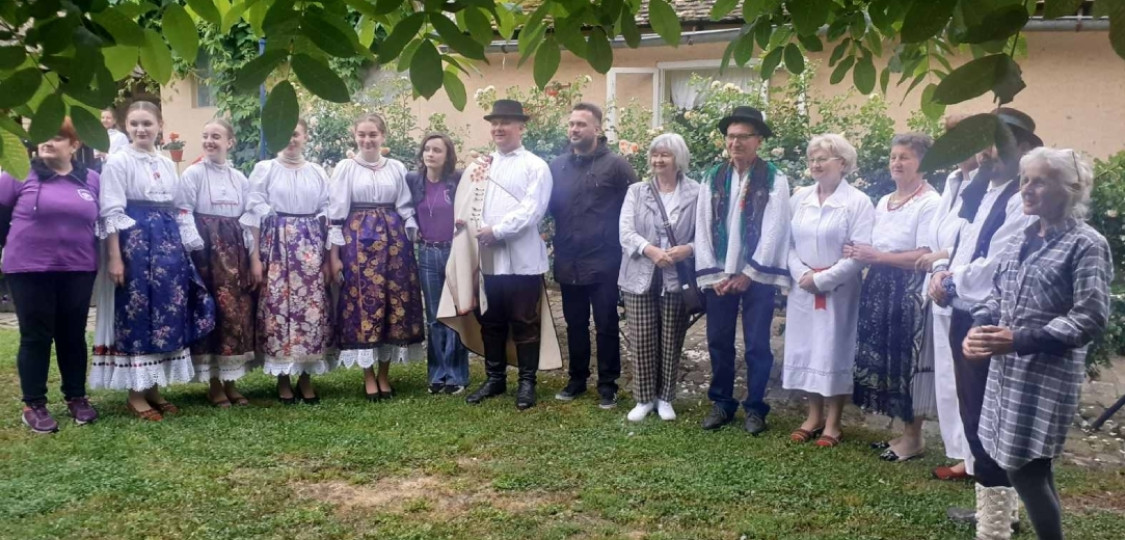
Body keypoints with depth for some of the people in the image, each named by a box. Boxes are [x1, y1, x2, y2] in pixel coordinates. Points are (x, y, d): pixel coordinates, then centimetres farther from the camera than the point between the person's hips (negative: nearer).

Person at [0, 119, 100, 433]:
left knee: (73, 335, 11)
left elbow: (101, 222, 11)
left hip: (78, 270, 2)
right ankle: (34, 404, 13)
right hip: (29, 270, -2)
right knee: (35, 336, 4)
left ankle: (76, 398, 23)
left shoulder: (91, 180, 6)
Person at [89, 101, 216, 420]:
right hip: (134, 243, -6)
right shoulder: (119, 161, -4)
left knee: (167, 314, 7)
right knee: (136, 316, -2)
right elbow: (112, 213, -10)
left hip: (168, 245, 6)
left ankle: (153, 388, 18)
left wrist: (182, 249, 13)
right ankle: (135, 394, 7)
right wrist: (114, 257, -16)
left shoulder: (168, 165, 13)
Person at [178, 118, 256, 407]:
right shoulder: (193, 173, -1)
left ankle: (230, 380, 16)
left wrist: (251, 254, 6)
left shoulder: (240, 178, 12)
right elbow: (184, 213, -7)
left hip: (235, 250, 5)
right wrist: (197, 247, -16)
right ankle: (214, 383, 7)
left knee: (238, 312, 5)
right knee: (209, 312, -2)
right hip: (207, 249, -4)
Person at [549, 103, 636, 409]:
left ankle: (608, 384, 17)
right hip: (568, 263, 4)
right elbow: (548, 207, 13)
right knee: (575, 325, 16)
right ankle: (577, 379, 29)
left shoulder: (615, 165, -7)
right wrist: (556, 242, 2)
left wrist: (621, 241, -3)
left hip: (603, 263, -4)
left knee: (606, 326, 6)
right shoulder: (557, 166, 7)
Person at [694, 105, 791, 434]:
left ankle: (755, 407, 17)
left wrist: (749, 274, -12)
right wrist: (713, 274, -4)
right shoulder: (712, 179, 5)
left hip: (757, 276, -3)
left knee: (757, 344, 4)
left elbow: (773, 232, -9)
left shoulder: (774, 180, -5)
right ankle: (721, 403, 23)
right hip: (718, 275, 3)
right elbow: (703, 229, 3)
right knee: (718, 341, 9)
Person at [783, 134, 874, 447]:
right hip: (803, 288, 5)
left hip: (838, 290, -4)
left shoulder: (858, 202, -8)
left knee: (835, 351, 3)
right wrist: (801, 274, -10)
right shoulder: (799, 198, 7)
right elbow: (789, 243, 7)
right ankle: (814, 416, 24)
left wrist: (822, 279, -16)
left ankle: (833, 423, 16)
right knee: (808, 350, 10)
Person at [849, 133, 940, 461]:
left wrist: (877, 256, -18)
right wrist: (862, 254, -1)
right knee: (883, 360, 10)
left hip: (909, 293, -8)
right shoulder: (883, 203, 15)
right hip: (880, 290, 8)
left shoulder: (930, 203, -12)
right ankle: (904, 431, 22)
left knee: (906, 361, -1)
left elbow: (925, 257, -18)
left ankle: (914, 437, 14)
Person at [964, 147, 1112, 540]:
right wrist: (979, 328, -3)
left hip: (1048, 373, -6)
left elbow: (1090, 318, -15)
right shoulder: (1022, 238, 12)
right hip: (1006, 368, 6)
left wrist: (1020, 340, -21)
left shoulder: (1087, 244, -9)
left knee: (1026, 470, -4)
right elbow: (998, 294, 18)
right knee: (1032, 469, 15)